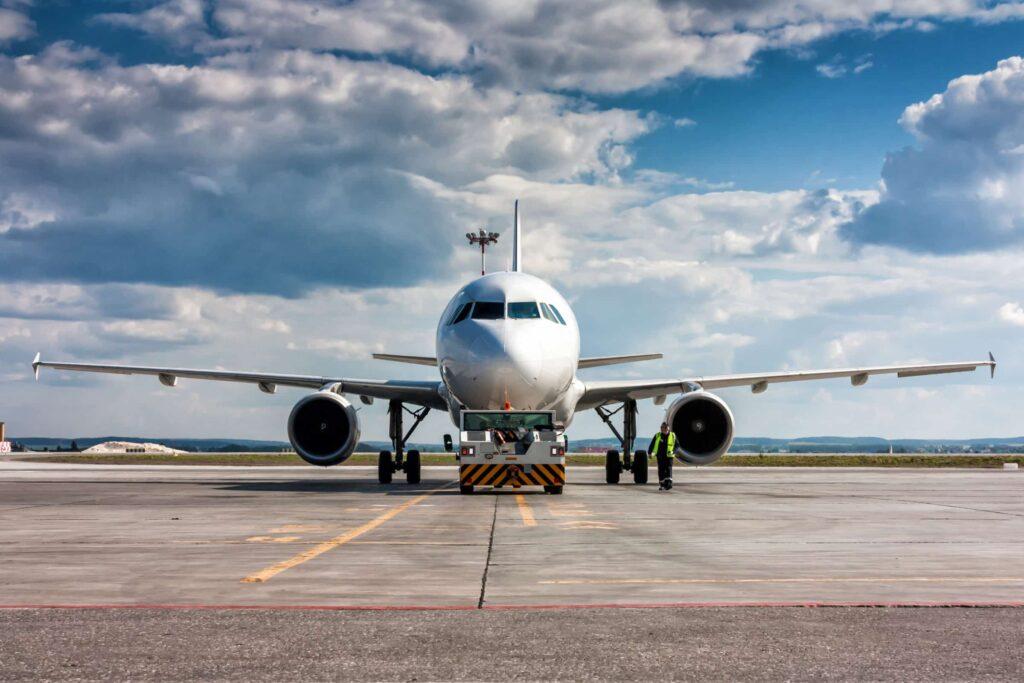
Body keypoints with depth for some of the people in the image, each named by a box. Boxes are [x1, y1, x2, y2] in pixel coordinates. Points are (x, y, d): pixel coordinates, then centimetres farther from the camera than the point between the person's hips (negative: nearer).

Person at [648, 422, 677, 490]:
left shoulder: (672, 435, 2)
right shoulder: (658, 436, 3)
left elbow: (676, 445, 4)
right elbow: (652, 445, 11)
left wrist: (673, 452, -13)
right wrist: (650, 453, 9)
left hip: (669, 456, -1)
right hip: (660, 456, 1)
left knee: (668, 469, -13)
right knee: (661, 470, 3)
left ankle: (669, 483, -22)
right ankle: (662, 485, 10)